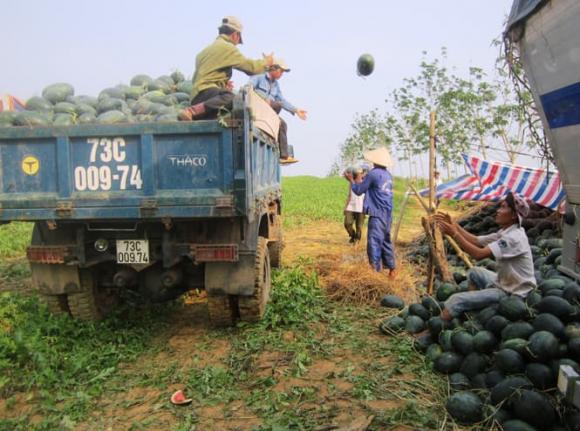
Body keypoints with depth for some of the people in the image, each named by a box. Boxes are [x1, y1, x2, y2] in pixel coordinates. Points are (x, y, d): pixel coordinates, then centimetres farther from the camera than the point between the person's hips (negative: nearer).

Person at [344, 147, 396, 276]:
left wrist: (351, 180, 11)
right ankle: (391, 269, 25)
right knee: (386, 241, 18)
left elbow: (359, 190, -4)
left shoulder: (373, 173, -12)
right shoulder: (387, 174, 12)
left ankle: (375, 271, -6)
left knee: (374, 242, -6)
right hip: (387, 214, 9)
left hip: (377, 214, -9)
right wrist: (364, 180, 28)